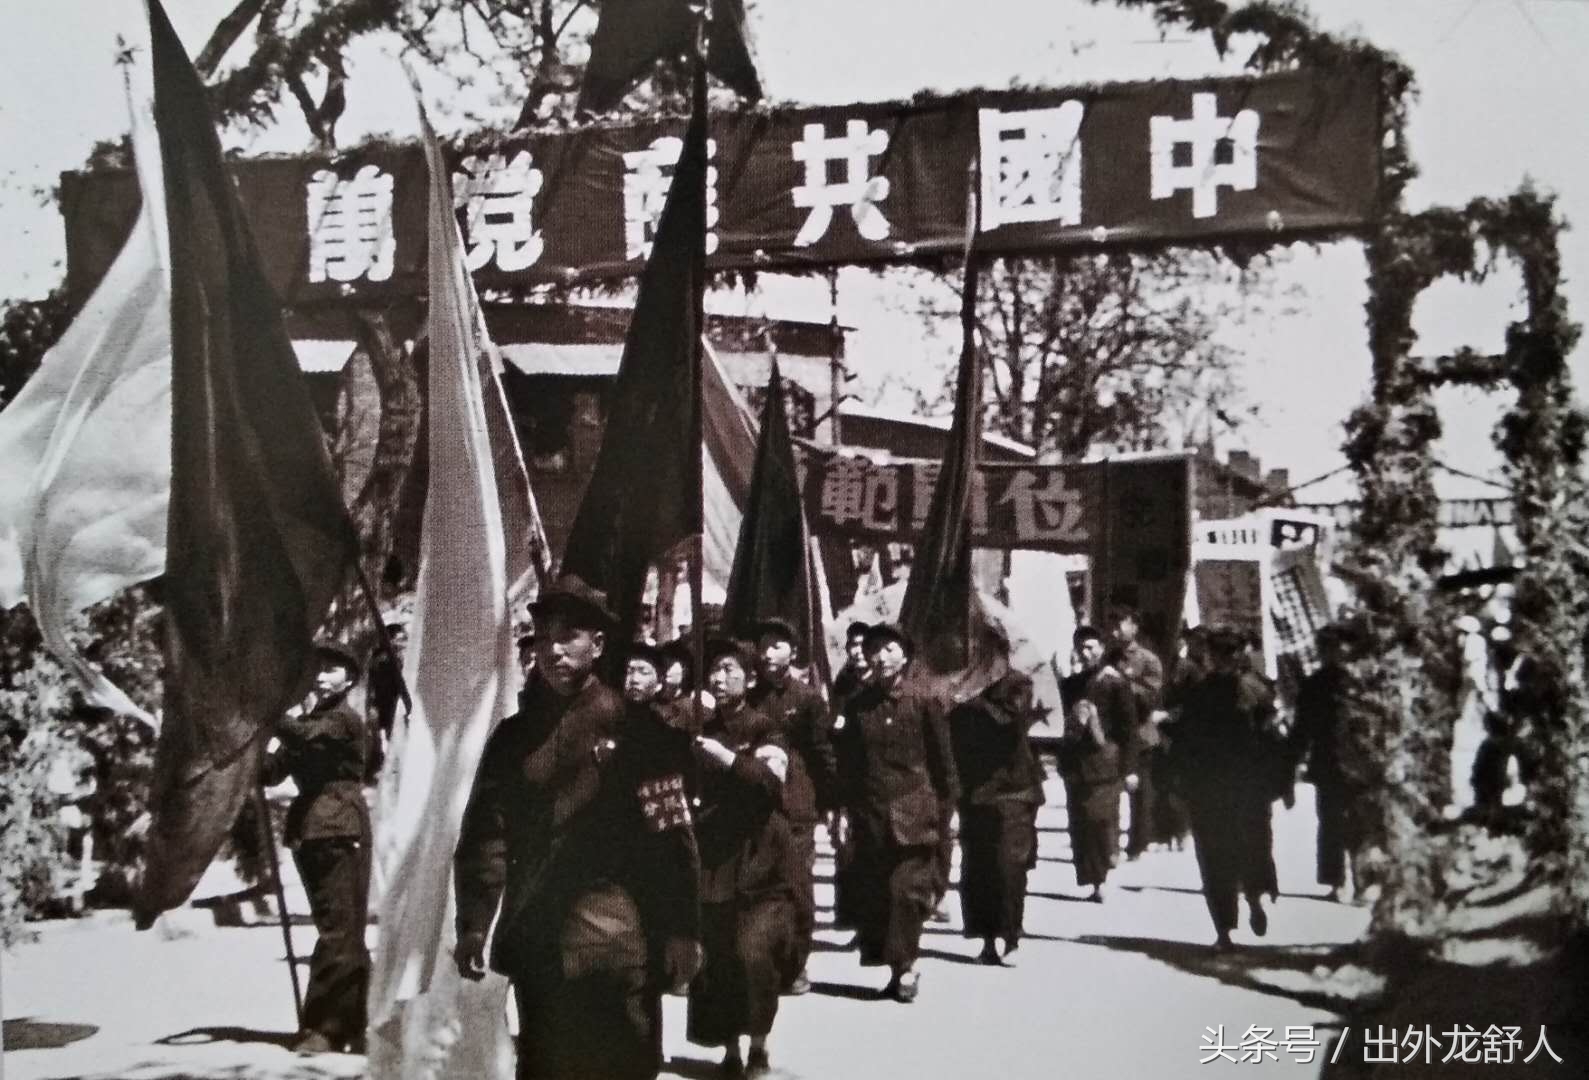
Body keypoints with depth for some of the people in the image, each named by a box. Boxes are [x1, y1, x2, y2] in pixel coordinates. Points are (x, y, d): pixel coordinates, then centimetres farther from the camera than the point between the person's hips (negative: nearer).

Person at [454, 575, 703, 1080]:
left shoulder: (633, 730, -2)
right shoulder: (513, 736, 9)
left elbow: (672, 835, -6)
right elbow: (485, 834, 5)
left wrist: (681, 930, -11)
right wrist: (473, 923, -4)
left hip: (616, 948, -3)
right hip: (537, 947, 4)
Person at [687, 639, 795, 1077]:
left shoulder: (765, 731, -1)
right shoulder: (702, 732, 13)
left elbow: (770, 779, -19)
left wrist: (726, 758, -29)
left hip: (759, 863, -4)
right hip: (713, 863, 4)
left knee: (753, 955, -17)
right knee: (716, 959, 3)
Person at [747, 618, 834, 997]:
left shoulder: (808, 699, 0)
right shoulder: (747, 700, 10)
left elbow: (823, 754, 0)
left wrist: (827, 801, -5)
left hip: (796, 809, -3)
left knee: (797, 888, -1)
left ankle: (795, 966, 11)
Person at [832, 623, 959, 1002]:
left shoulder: (922, 702, -2)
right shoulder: (857, 705, 5)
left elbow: (941, 756, 1)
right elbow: (846, 760, 8)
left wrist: (949, 801, 1)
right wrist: (846, 806, 6)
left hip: (913, 812, -3)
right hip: (869, 812, 3)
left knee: (908, 890, -7)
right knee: (872, 893, 5)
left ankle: (904, 965, 3)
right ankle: (900, 968, 19)